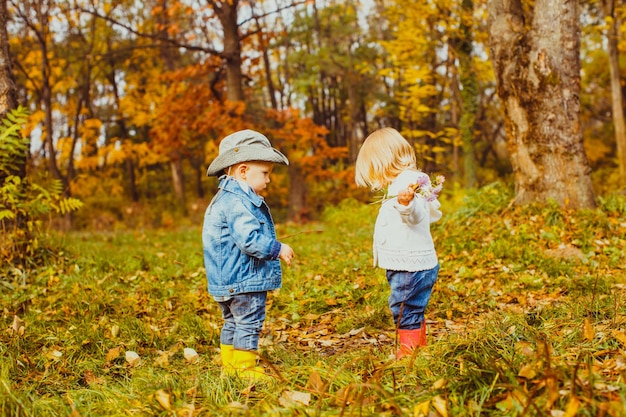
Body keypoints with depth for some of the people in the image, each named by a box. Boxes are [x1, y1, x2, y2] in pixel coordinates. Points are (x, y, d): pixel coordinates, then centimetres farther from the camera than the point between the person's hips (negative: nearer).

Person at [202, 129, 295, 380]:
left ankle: (229, 365, 26)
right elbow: (249, 239, -27)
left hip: (226, 282, 11)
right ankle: (244, 369, 3)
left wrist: (273, 248, 22)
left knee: (233, 323, 18)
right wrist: (278, 249, -17)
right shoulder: (238, 202, -20)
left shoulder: (224, 198, 16)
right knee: (248, 324, -3)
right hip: (243, 281, -11)